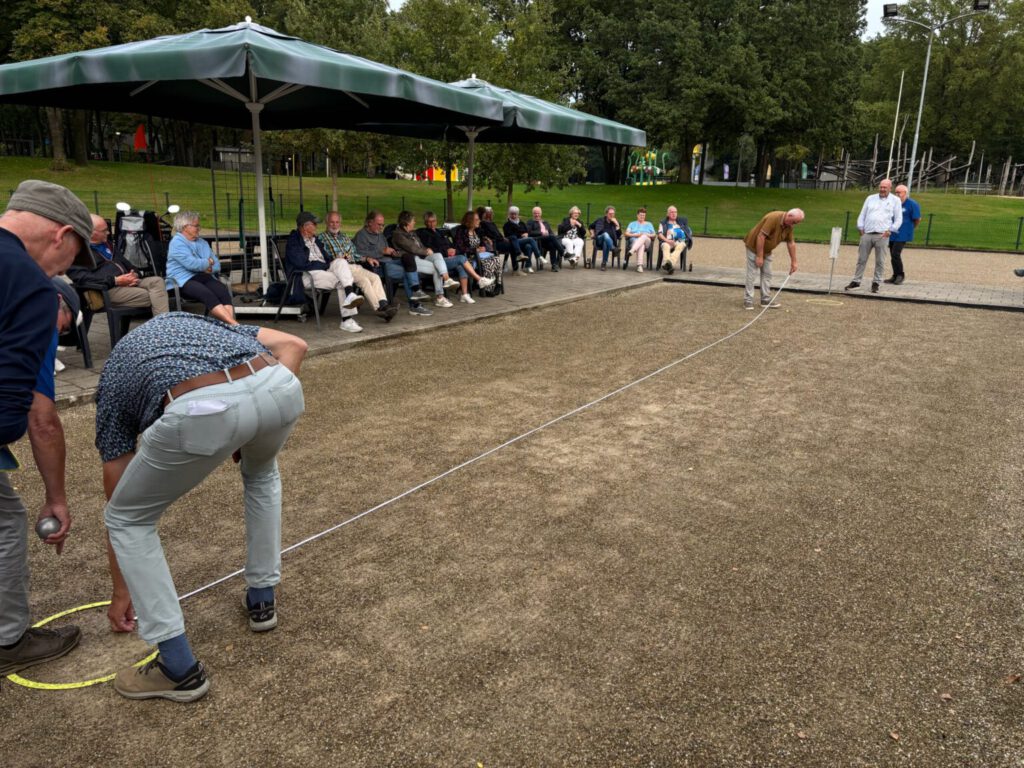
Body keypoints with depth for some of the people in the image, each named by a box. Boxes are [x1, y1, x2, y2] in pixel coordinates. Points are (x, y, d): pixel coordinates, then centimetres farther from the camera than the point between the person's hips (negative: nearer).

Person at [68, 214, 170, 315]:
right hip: (107, 290, -8)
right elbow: (81, 278, -17)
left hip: (127, 283, 8)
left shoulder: (105, 244, 26)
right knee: (151, 297, -26)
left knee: (157, 281, -19)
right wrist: (115, 281, -21)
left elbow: (124, 262, 29)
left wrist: (133, 274, 3)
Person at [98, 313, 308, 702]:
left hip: (201, 411, -3)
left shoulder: (114, 382, 34)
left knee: (127, 519, 24)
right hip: (281, 388, 4)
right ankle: (261, 599, 46)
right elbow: (294, 346, 25)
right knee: (261, 473, 40)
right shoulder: (195, 320, 42)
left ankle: (179, 668, 25)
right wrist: (252, 431, 28)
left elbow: (116, 503, 39)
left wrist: (121, 592, 51)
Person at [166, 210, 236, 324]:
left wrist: (209, 268, -6)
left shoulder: (202, 242, 23)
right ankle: (234, 324, -53)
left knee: (223, 291, -28)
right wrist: (208, 262, 2)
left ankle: (230, 323, -49)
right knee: (207, 294, -37)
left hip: (204, 277, 6)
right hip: (184, 281, -6)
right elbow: (191, 264, -16)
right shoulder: (177, 243, -1)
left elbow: (217, 264, 18)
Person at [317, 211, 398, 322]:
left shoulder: (344, 236, 29)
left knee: (375, 277, -21)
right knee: (364, 280, -29)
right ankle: (378, 308, -31)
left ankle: (384, 305, -36)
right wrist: (335, 259, -20)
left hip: (356, 266, 6)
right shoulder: (321, 238, 8)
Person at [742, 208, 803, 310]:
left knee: (767, 274, 7)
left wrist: (793, 261, 4)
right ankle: (748, 300, -3)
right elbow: (761, 236, -31)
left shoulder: (789, 225, -6)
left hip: (767, 250, 8)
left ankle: (766, 299, 11)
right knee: (752, 274, -6)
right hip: (754, 246, -8)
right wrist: (759, 256, -28)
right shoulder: (773, 218, -31)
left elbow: (791, 243, 3)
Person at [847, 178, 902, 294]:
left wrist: (890, 230, -6)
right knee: (861, 259, 4)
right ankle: (856, 281, 12)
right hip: (867, 234, 2)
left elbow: (898, 219, 6)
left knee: (880, 261, 0)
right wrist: (860, 228, 4)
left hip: (882, 235, -2)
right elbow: (862, 215, 16)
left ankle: (876, 283, 7)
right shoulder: (870, 198, 17)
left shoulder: (895, 200, 9)